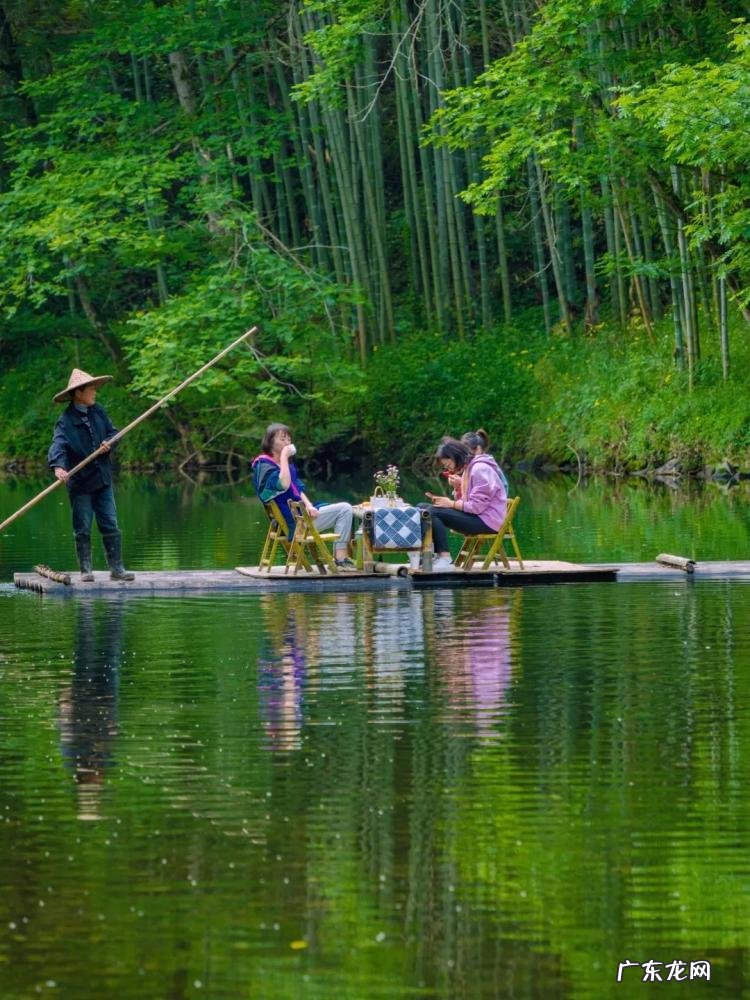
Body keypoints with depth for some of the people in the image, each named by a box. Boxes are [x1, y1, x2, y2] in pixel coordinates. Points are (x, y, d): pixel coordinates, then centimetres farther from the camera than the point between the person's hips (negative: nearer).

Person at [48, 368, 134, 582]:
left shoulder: (98, 412, 7)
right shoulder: (66, 420, -12)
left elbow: (113, 432, 15)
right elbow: (58, 444, -26)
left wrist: (109, 442, -8)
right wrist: (58, 466, -44)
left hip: (102, 478, 5)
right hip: (80, 482, -5)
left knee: (111, 526, 4)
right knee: (82, 529, 2)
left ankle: (116, 568, 9)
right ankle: (86, 570, 11)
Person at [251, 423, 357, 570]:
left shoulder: (288, 464, 20)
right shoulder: (264, 465, -11)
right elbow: (283, 485, -28)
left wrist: (308, 505, -2)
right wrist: (284, 457, -21)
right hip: (293, 521, -10)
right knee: (344, 509, -13)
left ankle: (339, 557, 2)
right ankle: (340, 559, -16)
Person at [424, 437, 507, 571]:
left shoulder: (480, 469, -14)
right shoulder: (466, 469, 17)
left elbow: (477, 506, -20)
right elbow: (465, 501, 13)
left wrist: (451, 504, -14)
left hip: (486, 520, -10)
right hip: (477, 517, 10)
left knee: (433, 513, -22)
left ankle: (444, 559, -22)